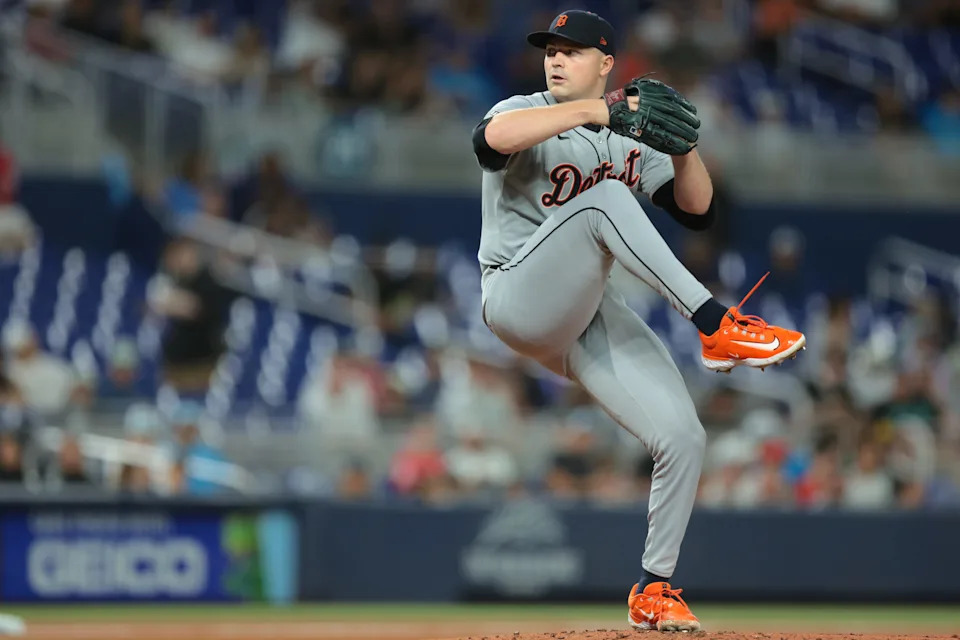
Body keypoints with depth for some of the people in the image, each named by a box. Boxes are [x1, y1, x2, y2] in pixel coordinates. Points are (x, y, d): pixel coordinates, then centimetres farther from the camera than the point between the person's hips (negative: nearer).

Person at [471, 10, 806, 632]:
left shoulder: (633, 139, 14)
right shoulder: (525, 115, -3)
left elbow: (697, 210, 6)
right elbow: (492, 138, -29)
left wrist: (682, 148, -13)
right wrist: (599, 110, -35)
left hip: (592, 316, 5)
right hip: (519, 301, -5)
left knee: (683, 438, -9)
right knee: (601, 196, -30)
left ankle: (655, 588, 9)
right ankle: (718, 327, -34)